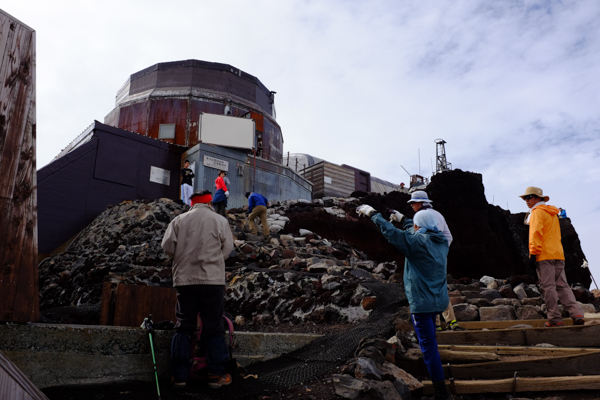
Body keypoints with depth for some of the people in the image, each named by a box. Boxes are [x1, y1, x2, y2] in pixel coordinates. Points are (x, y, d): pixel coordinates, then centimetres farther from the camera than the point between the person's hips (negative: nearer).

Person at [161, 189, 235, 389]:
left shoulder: (179, 220, 4)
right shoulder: (220, 221, 0)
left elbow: (167, 245, -1)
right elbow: (227, 250, 1)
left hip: (184, 279, 2)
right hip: (212, 279, -2)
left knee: (183, 327, 10)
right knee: (213, 327, 6)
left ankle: (180, 375, 12)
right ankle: (217, 374, 10)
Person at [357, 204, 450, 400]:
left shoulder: (417, 242, -19)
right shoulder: (442, 241, 3)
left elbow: (390, 231, -15)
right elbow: (423, 233, 21)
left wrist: (371, 212, -3)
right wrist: (402, 218, 31)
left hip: (422, 302, -9)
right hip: (440, 300, 9)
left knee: (428, 345, -1)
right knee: (429, 340, 29)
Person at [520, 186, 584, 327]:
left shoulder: (537, 212, -3)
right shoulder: (552, 213, 24)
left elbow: (536, 234, -14)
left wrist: (533, 254, -15)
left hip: (544, 256, -8)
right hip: (558, 254, 9)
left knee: (549, 287, -7)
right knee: (562, 286, 8)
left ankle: (555, 319, -6)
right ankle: (577, 314, -3)